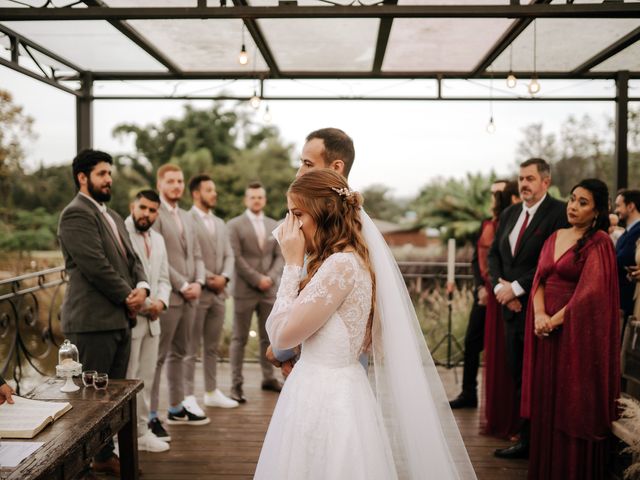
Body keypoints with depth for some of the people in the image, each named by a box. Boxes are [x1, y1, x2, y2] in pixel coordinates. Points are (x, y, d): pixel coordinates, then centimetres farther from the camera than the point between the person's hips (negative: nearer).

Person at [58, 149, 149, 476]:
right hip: (93, 320, -9)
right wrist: (127, 297, -9)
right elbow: (96, 265, -17)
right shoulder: (76, 214, -10)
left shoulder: (113, 216, 21)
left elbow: (131, 258, 18)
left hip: (120, 319, 9)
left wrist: (141, 287, -3)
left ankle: (105, 454, 23)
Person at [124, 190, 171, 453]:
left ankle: (142, 432, 24)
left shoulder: (158, 239, 16)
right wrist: (142, 304, -16)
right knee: (125, 380, -3)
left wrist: (160, 302, -1)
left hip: (152, 320, 8)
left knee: (146, 379, 14)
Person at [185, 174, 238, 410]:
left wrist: (224, 277, -3)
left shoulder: (220, 224, 19)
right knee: (191, 348, -1)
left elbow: (228, 255, 15)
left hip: (218, 292, 7)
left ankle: (211, 392, 21)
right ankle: (188, 397, 5)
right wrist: (206, 279, -13)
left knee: (213, 346, 13)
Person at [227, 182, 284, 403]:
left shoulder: (274, 226, 13)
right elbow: (236, 258, -9)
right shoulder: (235, 225, -1)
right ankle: (236, 384, 4)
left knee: (268, 337, 10)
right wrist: (257, 279, -13)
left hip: (269, 290, 4)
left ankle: (268, 378, 22)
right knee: (239, 339, -1)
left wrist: (271, 278, -7)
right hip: (244, 290, -4)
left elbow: (280, 256, 11)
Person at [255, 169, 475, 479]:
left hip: (325, 398, -9)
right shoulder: (347, 259, 10)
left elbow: (281, 334, -16)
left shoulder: (341, 264, -20)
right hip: (328, 391, 9)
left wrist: (292, 264, -11)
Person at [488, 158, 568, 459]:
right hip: (512, 307, 7)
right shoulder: (509, 214, 14)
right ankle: (525, 438, 20)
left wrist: (517, 287, -15)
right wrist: (500, 286, -1)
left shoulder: (559, 213, -10)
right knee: (518, 376, 11)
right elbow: (494, 253, 16)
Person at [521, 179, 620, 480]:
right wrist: (539, 314, -9)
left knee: (573, 407, 1)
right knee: (546, 403, 11)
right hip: (547, 331, 6)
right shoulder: (555, 238, 13)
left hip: (576, 333, -6)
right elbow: (539, 280, 7)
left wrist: (555, 319, -13)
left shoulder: (598, 242, -7)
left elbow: (591, 291, -15)